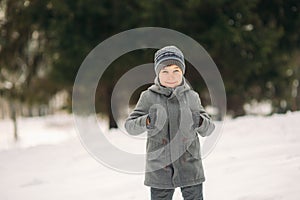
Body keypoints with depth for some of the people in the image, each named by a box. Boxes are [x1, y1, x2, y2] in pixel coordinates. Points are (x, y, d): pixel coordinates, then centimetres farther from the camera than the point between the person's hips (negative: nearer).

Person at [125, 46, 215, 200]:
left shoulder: (191, 96, 3)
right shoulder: (149, 97, -2)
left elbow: (208, 129, 5)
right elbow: (129, 126, -4)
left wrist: (200, 122, -18)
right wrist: (147, 122, -24)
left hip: (189, 165, 1)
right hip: (159, 168, -1)